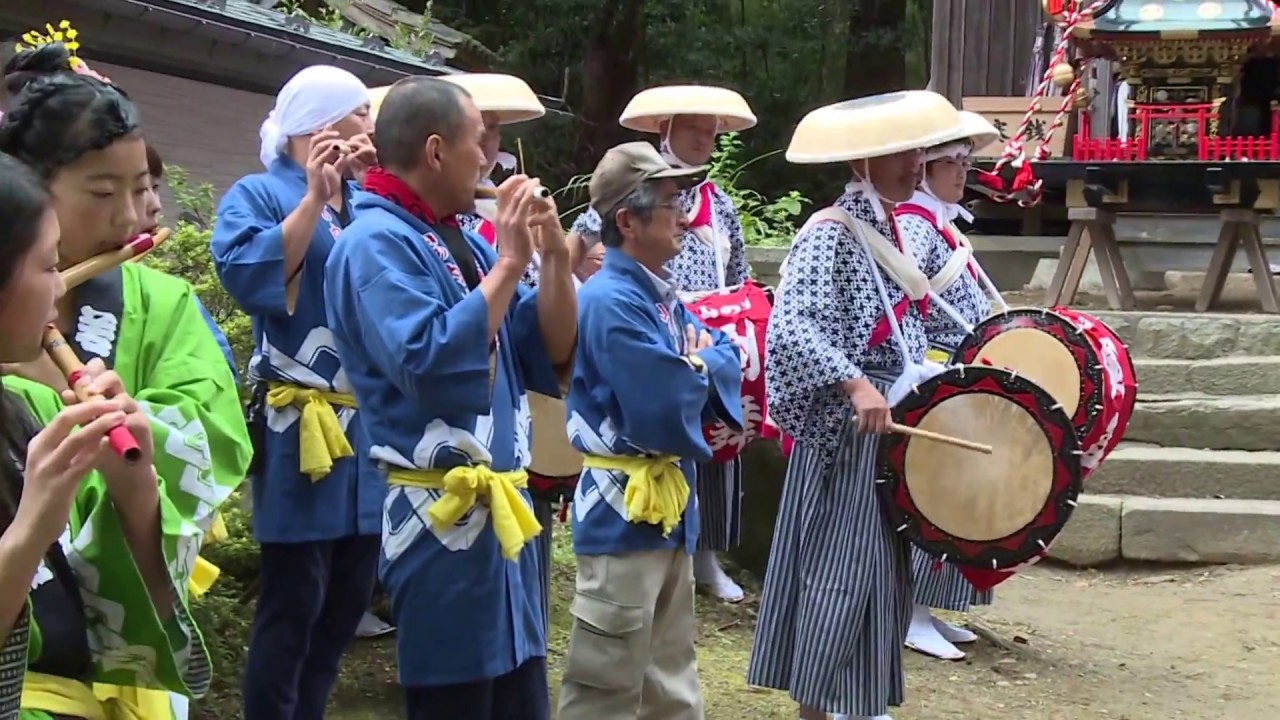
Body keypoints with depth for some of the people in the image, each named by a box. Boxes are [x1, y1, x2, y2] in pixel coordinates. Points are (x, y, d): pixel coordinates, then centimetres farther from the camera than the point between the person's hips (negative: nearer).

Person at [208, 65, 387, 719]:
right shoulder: (260, 194, -3)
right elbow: (247, 277, -20)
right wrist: (315, 195, -18)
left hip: (373, 426, 7)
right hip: (302, 427, -6)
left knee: (348, 601, 13)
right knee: (291, 606, -1)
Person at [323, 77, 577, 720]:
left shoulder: (462, 241, 12)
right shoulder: (377, 241, -13)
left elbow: (553, 357, 12)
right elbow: (430, 366, -27)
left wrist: (556, 257, -1)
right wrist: (508, 265, -19)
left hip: (501, 513, 8)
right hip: (443, 523, -8)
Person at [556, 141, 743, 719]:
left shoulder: (664, 295, 10)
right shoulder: (611, 303, -20)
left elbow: (727, 361, 9)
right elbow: (668, 410, -26)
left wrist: (696, 366, -10)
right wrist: (698, 369, -6)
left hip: (670, 503, 10)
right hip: (627, 508, -10)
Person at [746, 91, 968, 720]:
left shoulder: (896, 229, 11)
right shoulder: (829, 234, -16)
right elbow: (793, 327, -29)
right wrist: (856, 385, -38)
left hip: (897, 421, 9)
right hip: (847, 427, -9)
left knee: (884, 565, 14)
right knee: (840, 568, -4)